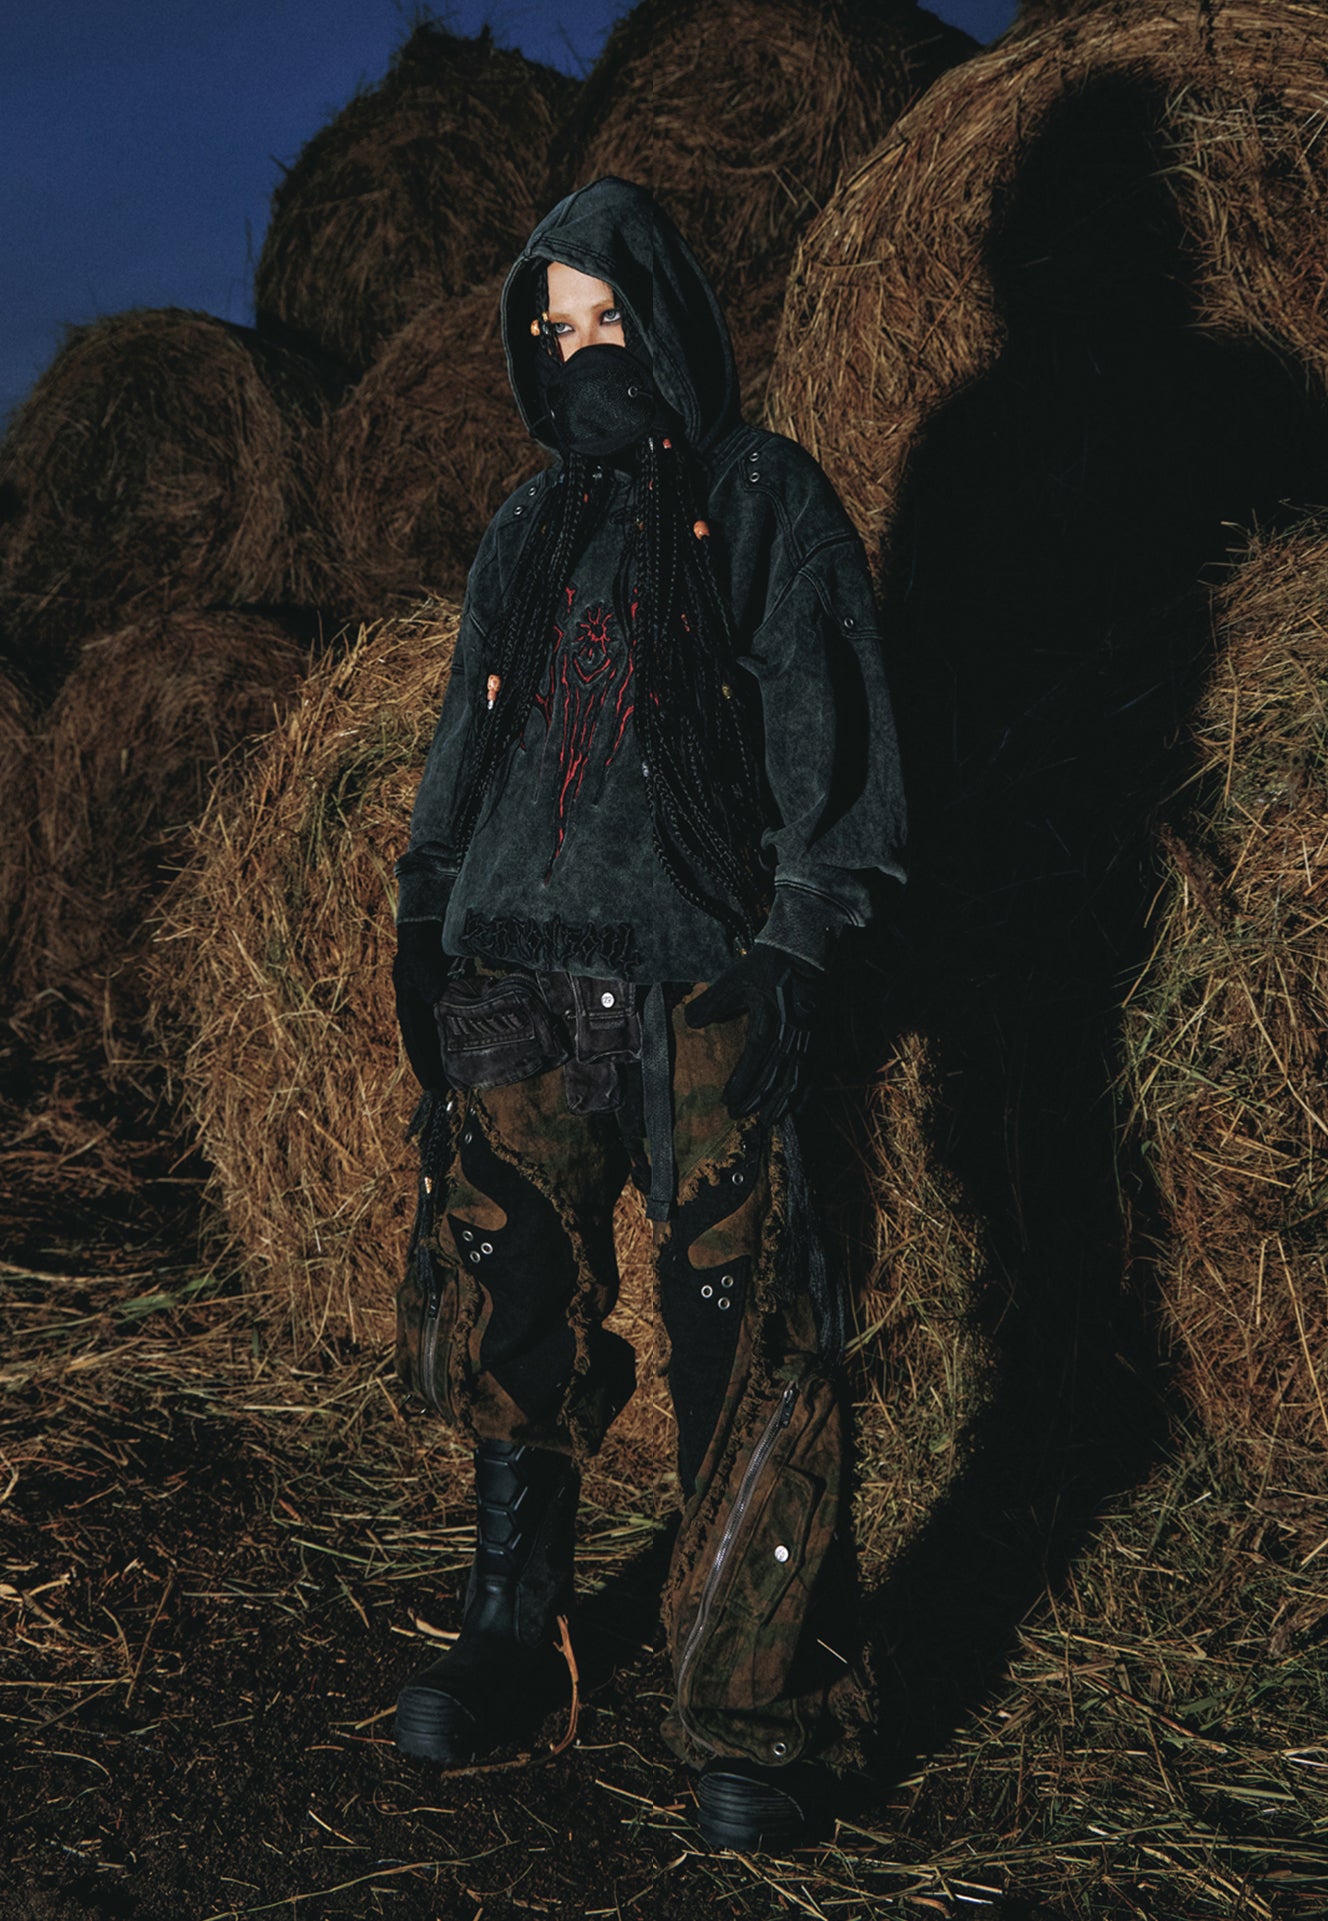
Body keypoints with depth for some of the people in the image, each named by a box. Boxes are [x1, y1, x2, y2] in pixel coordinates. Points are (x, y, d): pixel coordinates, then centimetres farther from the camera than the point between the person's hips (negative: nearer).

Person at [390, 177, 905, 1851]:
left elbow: (823, 719, -1)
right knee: (510, 1318, 4)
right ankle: (511, 1637, 20)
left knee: (740, 1342, -7)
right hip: (521, 981, 5)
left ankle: (758, 1716, 1)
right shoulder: (525, 534, 21)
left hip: (699, 979, -5)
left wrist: (796, 935, -10)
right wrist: (427, 947, 15)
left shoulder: (766, 499, 6)